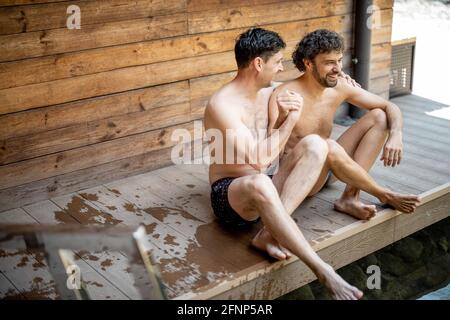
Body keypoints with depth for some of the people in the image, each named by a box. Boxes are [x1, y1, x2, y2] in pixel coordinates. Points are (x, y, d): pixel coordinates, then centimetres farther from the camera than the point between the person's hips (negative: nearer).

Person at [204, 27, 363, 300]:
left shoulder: (268, 92, 8)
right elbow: (258, 160, -25)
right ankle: (323, 272, -37)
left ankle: (269, 233, -26)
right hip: (230, 195, -7)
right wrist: (290, 120, -13)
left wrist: (284, 114, 4)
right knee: (259, 183, -42)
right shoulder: (222, 104, -17)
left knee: (315, 144, -16)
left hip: (264, 187, 7)